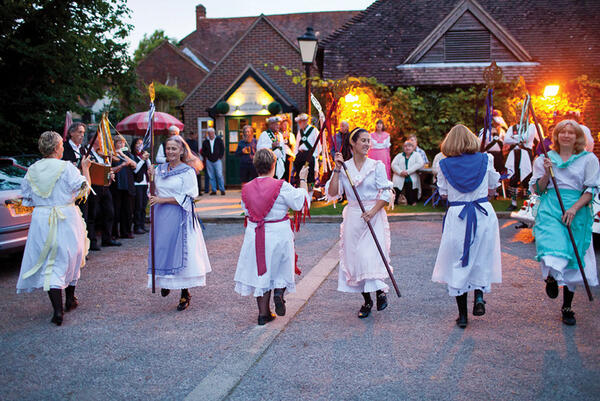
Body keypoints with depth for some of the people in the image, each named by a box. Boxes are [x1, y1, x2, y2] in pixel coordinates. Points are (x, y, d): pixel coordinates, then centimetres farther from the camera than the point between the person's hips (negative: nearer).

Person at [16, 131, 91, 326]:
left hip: (41, 219, 2)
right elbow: (84, 189, -6)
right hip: (66, 219, -2)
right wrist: (85, 168, 7)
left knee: (49, 265, 2)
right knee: (69, 258, 18)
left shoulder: (32, 170, 2)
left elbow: (27, 197, 10)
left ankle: (57, 310, -6)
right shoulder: (66, 168, -11)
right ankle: (70, 299, 33)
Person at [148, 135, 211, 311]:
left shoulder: (188, 171, -6)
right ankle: (165, 282, 33)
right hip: (161, 216, 5)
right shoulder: (160, 169, 11)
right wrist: (151, 177, -1)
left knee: (181, 252, -3)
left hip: (179, 217, -5)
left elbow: (186, 198, -11)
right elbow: (154, 191, 16)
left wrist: (163, 200, -16)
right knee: (161, 249, 8)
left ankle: (185, 293, 8)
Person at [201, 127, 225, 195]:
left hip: (217, 160, -2)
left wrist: (220, 157, -1)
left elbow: (222, 149, 6)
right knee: (211, 177, 3)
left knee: (219, 175, -7)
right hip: (209, 161, 2)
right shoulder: (205, 142, 8)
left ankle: (222, 190, 0)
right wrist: (205, 157, 4)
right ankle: (214, 190, 8)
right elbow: (203, 151, 16)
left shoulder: (219, 140, 3)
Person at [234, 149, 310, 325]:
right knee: (281, 266, 20)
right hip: (278, 233, -3)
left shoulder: (246, 188, -1)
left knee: (261, 271, 12)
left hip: (254, 235, 3)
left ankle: (263, 312, 15)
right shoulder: (281, 186, -14)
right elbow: (301, 203, -4)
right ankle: (279, 290, -7)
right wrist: (303, 180, 7)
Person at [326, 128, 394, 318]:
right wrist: (337, 169, -9)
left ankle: (380, 291, 11)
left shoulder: (377, 166, 1)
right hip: (352, 216, 2)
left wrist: (373, 210, -14)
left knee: (372, 255, -13)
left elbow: (386, 193, -1)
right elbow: (332, 193, -4)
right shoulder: (344, 167, 5)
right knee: (354, 256, 3)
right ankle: (366, 301, 16)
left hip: (374, 216, -2)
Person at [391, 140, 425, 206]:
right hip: (399, 180, 1)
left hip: (411, 180, -1)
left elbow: (420, 164, -6)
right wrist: (400, 172, -16)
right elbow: (393, 164, 4)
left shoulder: (416, 155, 12)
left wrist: (408, 171, -16)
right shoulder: (399, 156, 18)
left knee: (412, 203, -5)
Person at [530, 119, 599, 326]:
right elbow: (537, 190, 10)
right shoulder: (544, 159, 11)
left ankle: (567, 307, 17)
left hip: (577, 212, 0)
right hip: (550, 209, 0)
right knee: (553, 250, -27)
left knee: (573, 260, 3)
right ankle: (551, 277, 5)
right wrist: (546, 173, -8)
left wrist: (574, 209, -13)